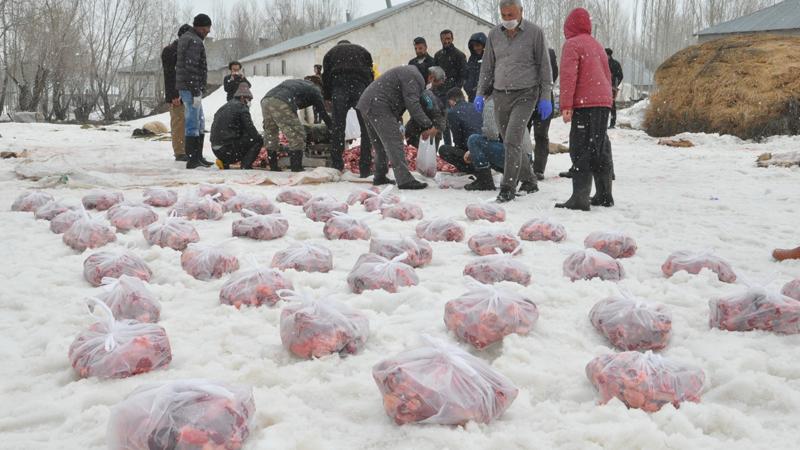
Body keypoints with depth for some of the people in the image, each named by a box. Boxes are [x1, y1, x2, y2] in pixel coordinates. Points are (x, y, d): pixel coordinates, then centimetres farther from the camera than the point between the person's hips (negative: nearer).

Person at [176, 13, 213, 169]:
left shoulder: (185, 38, 17)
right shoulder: (195, 42, -16)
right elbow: (191, 68, -22)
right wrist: (196, 92, -22)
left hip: (185, 87, 10)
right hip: (191, 88, -10)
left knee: (200, 123, 16)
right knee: (192, 124, -7)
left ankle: (198, 157, 21)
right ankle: (192, 160, -4)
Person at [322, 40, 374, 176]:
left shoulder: (331, 53, 28)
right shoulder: (362, 51, 29)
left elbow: (326, 77, 19)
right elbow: (370, 74, 19)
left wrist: (327, 98, 23)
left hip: (339, 88, 0)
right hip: (361, 88, 0)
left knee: (337, 128, 5)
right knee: (366, 128, 1)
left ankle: (336, 167, 4)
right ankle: (365, 170, -4)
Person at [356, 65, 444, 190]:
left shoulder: (412, 71, 19)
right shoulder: (414, 78, -14)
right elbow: (412, 105, -22)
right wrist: (429, 126, -22)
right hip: (379, 106, -11)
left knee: (381, 145, 18)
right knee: (394, 142, -13)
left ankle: (380, 177, 26)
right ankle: (405, 180, -16)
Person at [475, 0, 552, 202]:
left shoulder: (535, 33, -4)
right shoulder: (494, 34, 8)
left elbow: (544, 66, -1)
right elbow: (487, 66, 15)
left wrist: (545, 97, -4)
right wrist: (480, 93, 9)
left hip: (524, 95, -5)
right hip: (500, 95, 5)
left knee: (512, 141, -15)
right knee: (512, 143, 10)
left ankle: (508, 188, -11)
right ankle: (529, 181, 25)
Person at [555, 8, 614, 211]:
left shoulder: (572, 44, -3)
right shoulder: (597, 45, 22)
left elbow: (569, 75, -13)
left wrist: (566, 105, -16)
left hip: (585, 103, -8)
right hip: (604, 102, 8)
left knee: (581, 150, -10)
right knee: (599, 149, 15)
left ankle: (580, 198, -16)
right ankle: (605, 195, 20)